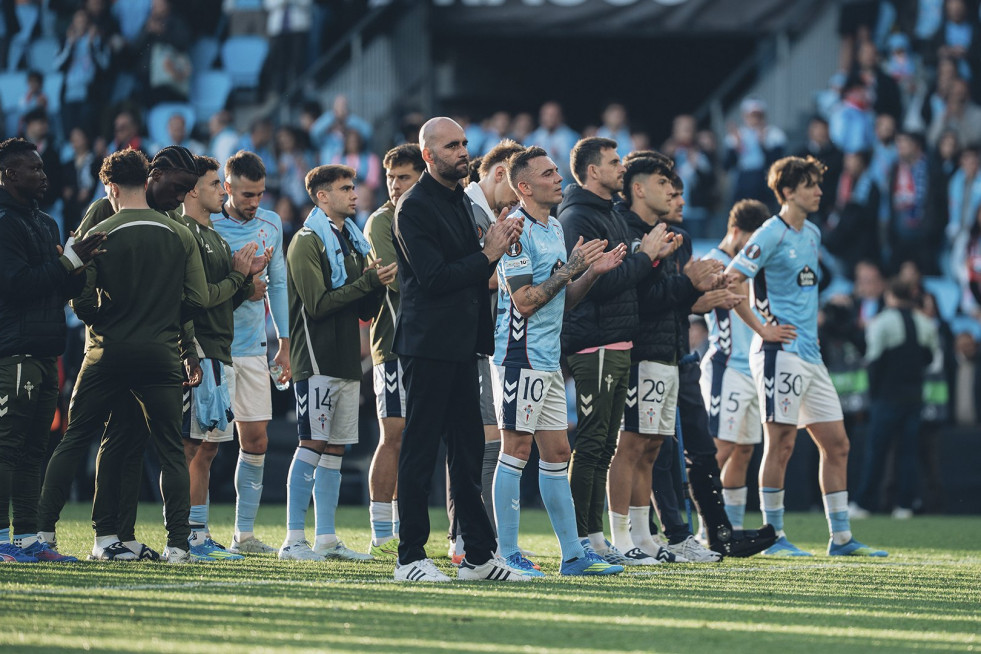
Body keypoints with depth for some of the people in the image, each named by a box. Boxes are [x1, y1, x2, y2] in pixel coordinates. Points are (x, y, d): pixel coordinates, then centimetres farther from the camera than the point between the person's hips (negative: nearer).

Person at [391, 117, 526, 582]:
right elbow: (433, 277, -19)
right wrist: (488, 254, -15)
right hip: (429, 344, -9)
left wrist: (498, 245, 5)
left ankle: (479, 554, 14)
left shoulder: (461, 202, 17)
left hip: (461, 343, 9)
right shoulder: (414, 208, -11)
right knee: (419, 449, -4)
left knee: (468, 449, 10)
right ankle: (410, 558, -1)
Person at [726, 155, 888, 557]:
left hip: (810, 354, 9)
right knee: (781, 444, -6)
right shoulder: (772, 235, -10)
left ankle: (840, 538, 10)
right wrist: (762, 328, -15)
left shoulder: (812, 234, 16)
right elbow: (729, 282, -16)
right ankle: (773, 536, 1)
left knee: (836, 443, 6)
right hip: (780, 353, -9)